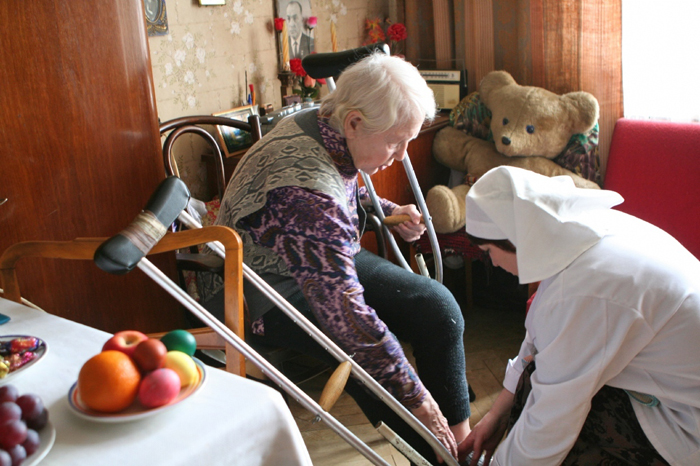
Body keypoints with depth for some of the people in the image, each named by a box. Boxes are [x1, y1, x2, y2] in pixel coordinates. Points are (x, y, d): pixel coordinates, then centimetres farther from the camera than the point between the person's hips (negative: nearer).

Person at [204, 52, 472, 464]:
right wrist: (416, 399, -27)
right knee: (375, 355, -28)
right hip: (268, 292, -8)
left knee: (438, 305, -7)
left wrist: (389, 213, -1)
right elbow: (346, 314, -35)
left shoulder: (321, 125, -8)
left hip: (329, 264, 9)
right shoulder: (306, 189, -36)